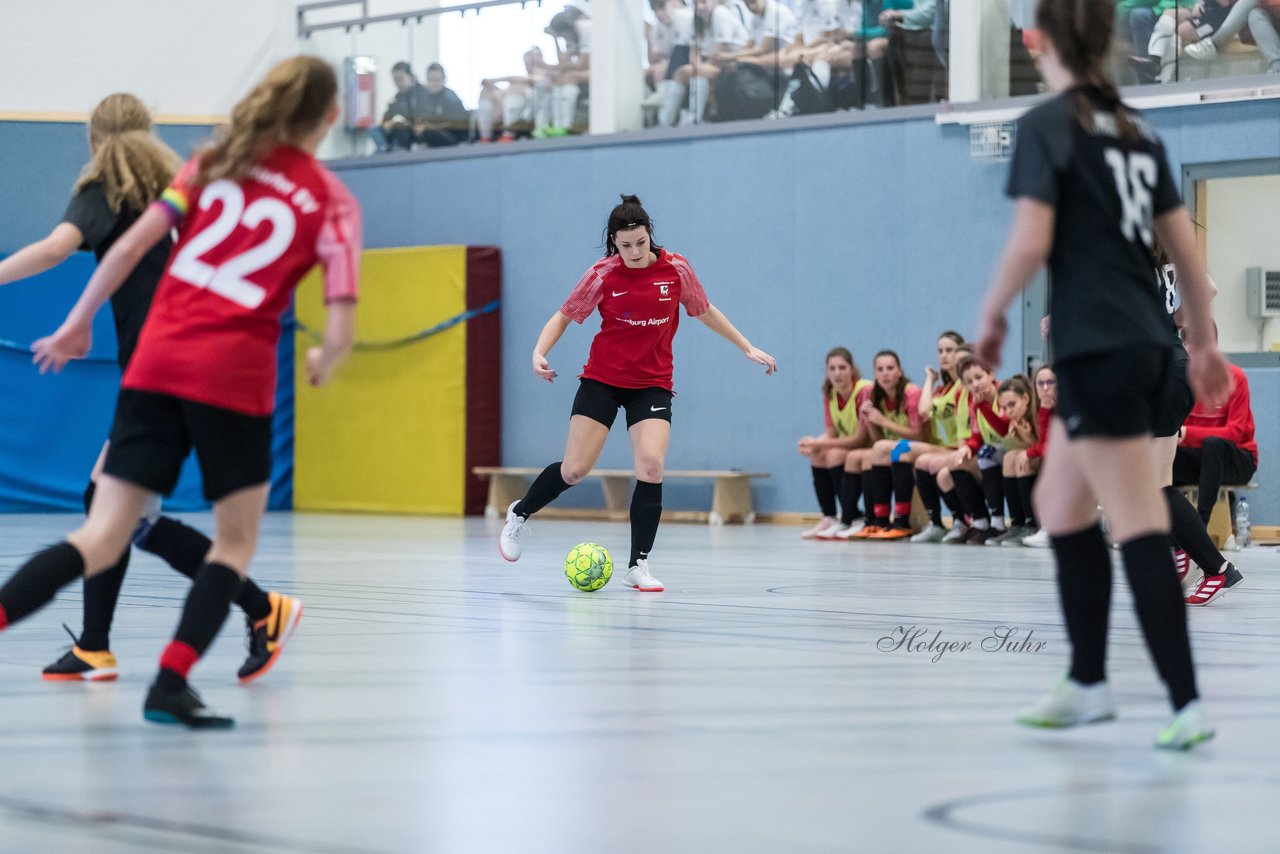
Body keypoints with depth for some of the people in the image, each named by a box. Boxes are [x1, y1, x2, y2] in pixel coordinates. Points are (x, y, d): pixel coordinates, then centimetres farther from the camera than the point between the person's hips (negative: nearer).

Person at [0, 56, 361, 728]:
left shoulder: (218, 161, 12)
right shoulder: (331, 201, 2)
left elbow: (131, 246, 3)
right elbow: (340, 331, -6)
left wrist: (78, 323, 11)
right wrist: (323, 364, 16)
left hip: (155, 362, 3)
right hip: (235, 376, -3)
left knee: (102, 538, 4)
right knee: (236, 539, 16)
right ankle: (170, 683, 2)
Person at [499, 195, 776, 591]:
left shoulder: (675, 269, -6)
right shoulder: (603, 274, -10)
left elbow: (706, 312, 10)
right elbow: (564, 316, -1)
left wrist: (748, 348, 11)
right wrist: (540, 352, -17)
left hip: (652, 384, 1)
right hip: (602, 379, -1)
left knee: (651, 465, -17)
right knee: (575, 469, -3)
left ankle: (638, 566, -8)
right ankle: (519, 514, 26)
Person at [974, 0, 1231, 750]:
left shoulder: (1047, 126, -8)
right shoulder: (1137, 129, 12)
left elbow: (1031, 242, -16)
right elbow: (1185, 244, 14)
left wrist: (993, 314, 0)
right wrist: (1204, 339, 21)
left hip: (1097, 350, -8)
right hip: (1147, 344, 8)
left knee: (1141, 529, -8)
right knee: (1061, 504, 18)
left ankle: (1189, 705, -10)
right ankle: (1089, 685, 22)